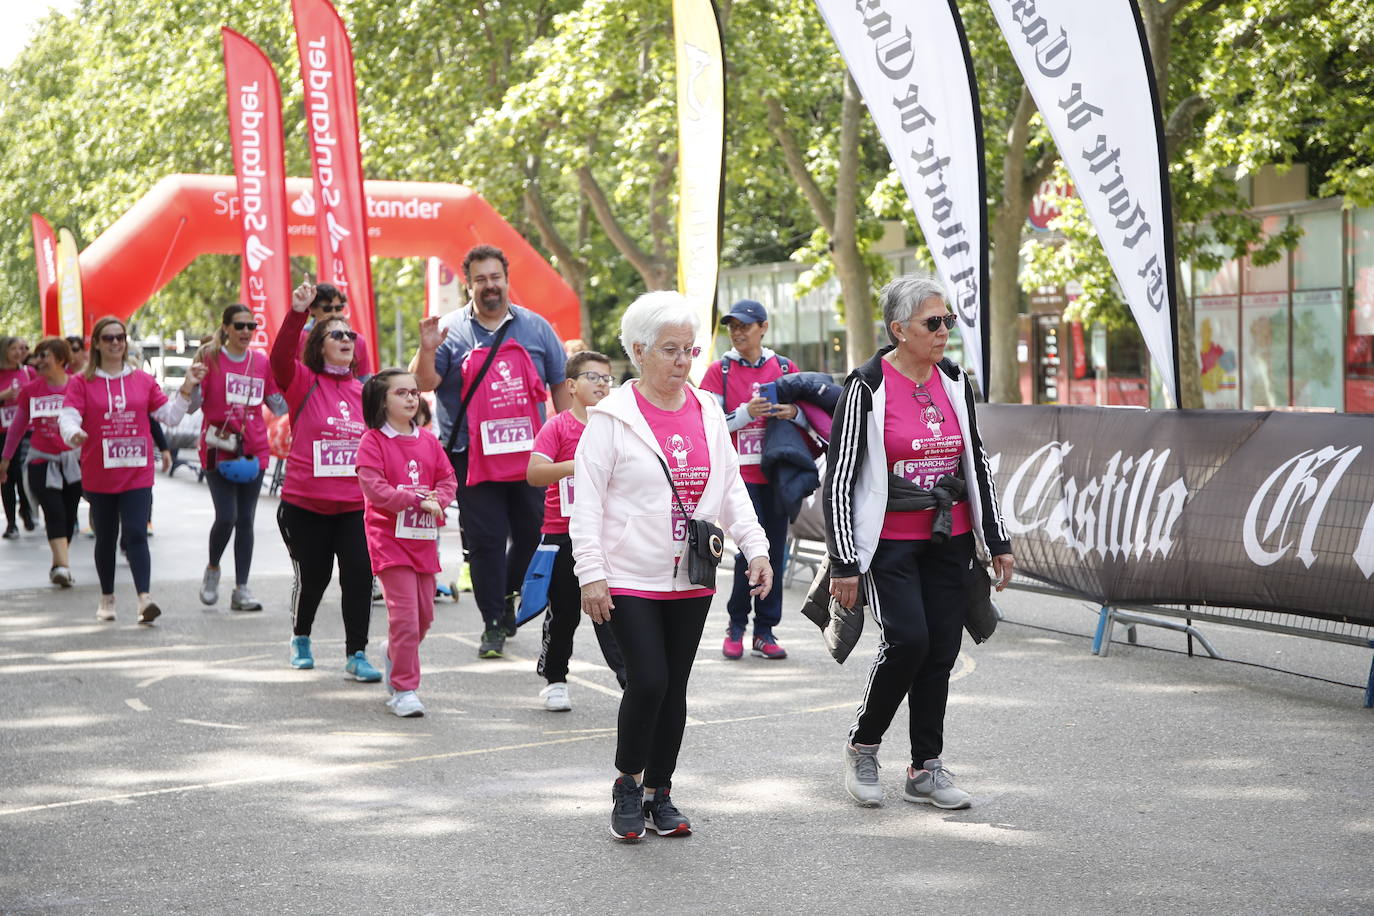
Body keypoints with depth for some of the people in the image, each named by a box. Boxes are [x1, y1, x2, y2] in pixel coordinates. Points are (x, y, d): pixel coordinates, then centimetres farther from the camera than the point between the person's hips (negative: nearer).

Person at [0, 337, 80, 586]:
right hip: (42, 460, 0)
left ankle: (59, 565, 22)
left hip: (73, 460, 0)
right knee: (54, 513, -13)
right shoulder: (30, 390, 0)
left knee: (68, 515, 7)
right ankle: (62, 565, -20)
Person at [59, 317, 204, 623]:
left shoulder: (143, 380, 8)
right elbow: (68, 416, -12)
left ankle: (144, 599, -22)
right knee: (106, 538, 12)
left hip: (137, 474, 0)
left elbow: (170, 416, 9)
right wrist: (73, 434, -34)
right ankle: (107, 599, 28)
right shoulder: (82, 382, 1)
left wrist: (187, 389, -2)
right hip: (99, 476, 0)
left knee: (136, 535, -12)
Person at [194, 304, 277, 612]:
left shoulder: (262, 362, 8)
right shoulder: (210, 358, -2)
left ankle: (241, 590, 10)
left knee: (246, 520, 5)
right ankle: (212, 570, 17)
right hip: (218, 450, -4)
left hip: (253, 451, 4)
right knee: (226, 517, -11)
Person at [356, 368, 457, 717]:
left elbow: (448, 478, 12)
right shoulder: (372, 441, -6)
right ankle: (403, 690, -6)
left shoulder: (427, 439, 11)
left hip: (424, 538, 6)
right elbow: (374, 488, -15)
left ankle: (395, 656, 40)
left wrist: (437, 501, -10)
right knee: (404, 615, -12)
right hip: (390, 539, -6)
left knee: (424, 615, 12)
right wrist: (419, 501, -18)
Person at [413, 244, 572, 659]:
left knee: (534, 534, 7)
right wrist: (427, 351, -25)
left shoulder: (535, 328, 8)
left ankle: (507, 595, 32)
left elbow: (560, 386, 13)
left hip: (529, 454, 2)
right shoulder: (453, 332, 2)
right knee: (485, 541, -1)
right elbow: (424, 384, -6)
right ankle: (493, 624, 6)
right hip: (474, 457, -2)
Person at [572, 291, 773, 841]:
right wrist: (591, 573, -13)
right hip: (630, 579, -5)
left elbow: (730, 487, 14)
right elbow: (587, 500, -7)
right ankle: (627, 786, 9)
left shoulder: (708, 412, 9)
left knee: (674, 688, 9)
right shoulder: (612, 418, -7)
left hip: (691, 580, 5)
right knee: (648, 681, -12)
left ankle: (659, 792, 21)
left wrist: (756, 547, 2)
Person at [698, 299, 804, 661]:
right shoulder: (719, 371, 3)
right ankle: (736, 626, 6)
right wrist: (746, 413, -16)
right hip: (739, 473, -3)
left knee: (775, 551, 4)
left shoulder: (785, 368, 9)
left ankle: (765, 631, 12)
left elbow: (811, 419, 11)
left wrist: (794, 412, -11)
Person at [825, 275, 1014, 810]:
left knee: (942, 650, 3)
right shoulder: (867, 387, -11)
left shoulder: (954, 381, 7)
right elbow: (838, 480, -10)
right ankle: (862, 747, 5)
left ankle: (926, 770, 14)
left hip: (948, 541, 5)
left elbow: (977, 463, 15)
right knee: (907, 641, -18)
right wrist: (844, 564, -13)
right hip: (889, 542, -5)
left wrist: (997, 541, 11)